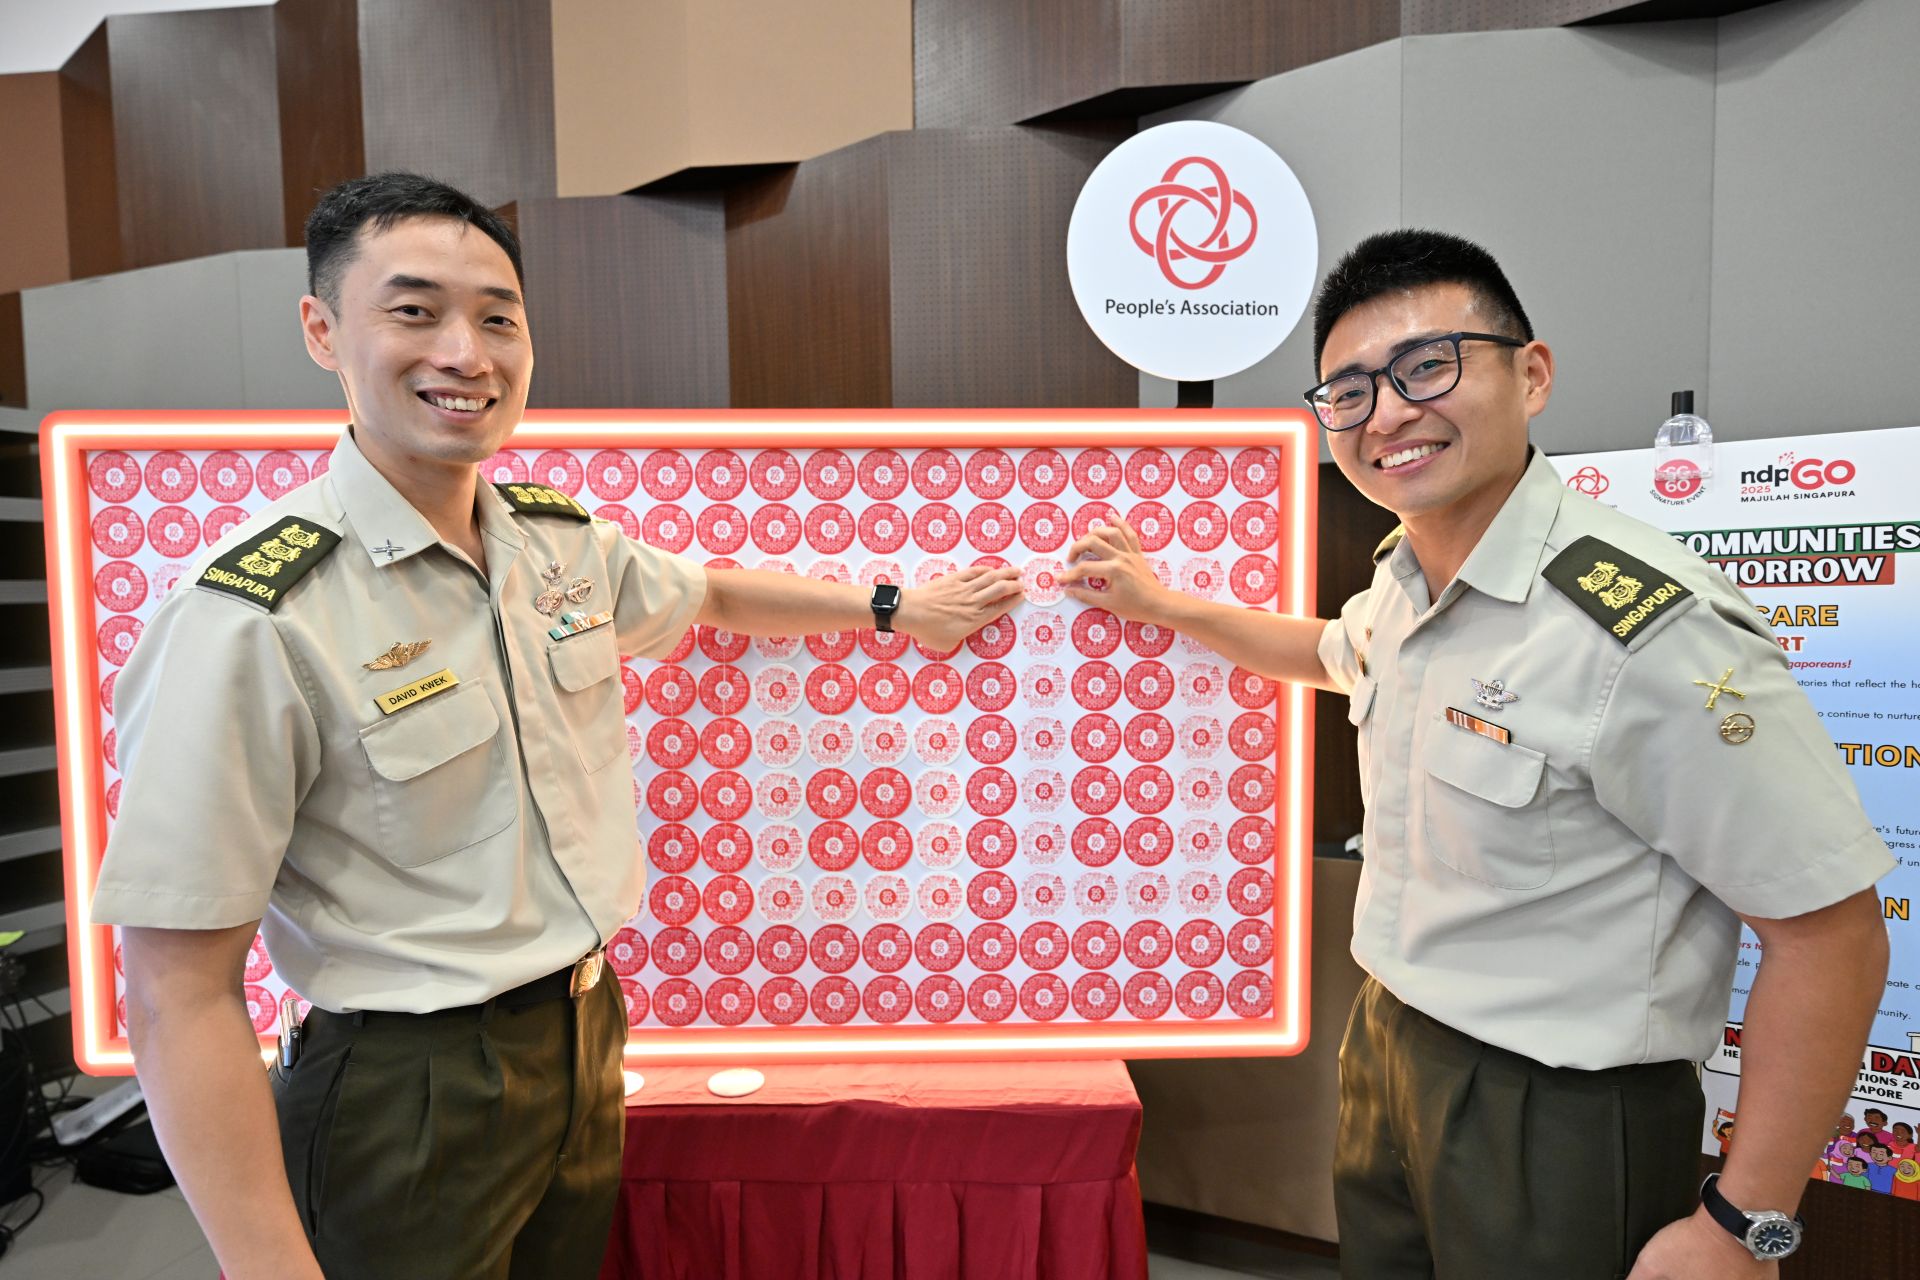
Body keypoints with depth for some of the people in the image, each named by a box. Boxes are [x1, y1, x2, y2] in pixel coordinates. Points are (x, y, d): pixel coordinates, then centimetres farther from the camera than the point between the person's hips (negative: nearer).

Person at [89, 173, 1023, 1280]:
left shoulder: (563, 538, -2)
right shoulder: (252, 618, -22)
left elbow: (711, 594, 18)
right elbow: (179, 999, -19)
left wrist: (892, 608, 24)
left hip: (589, 1038, 7)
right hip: (408, 1095, -6)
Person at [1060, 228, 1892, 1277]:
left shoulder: (1648, 625, -26)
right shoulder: (1402, 577, -1)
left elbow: (1830, 926, -21)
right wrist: (1161, 605, 20)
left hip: (1555, 1114, -7)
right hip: (1386, 1045, 8)